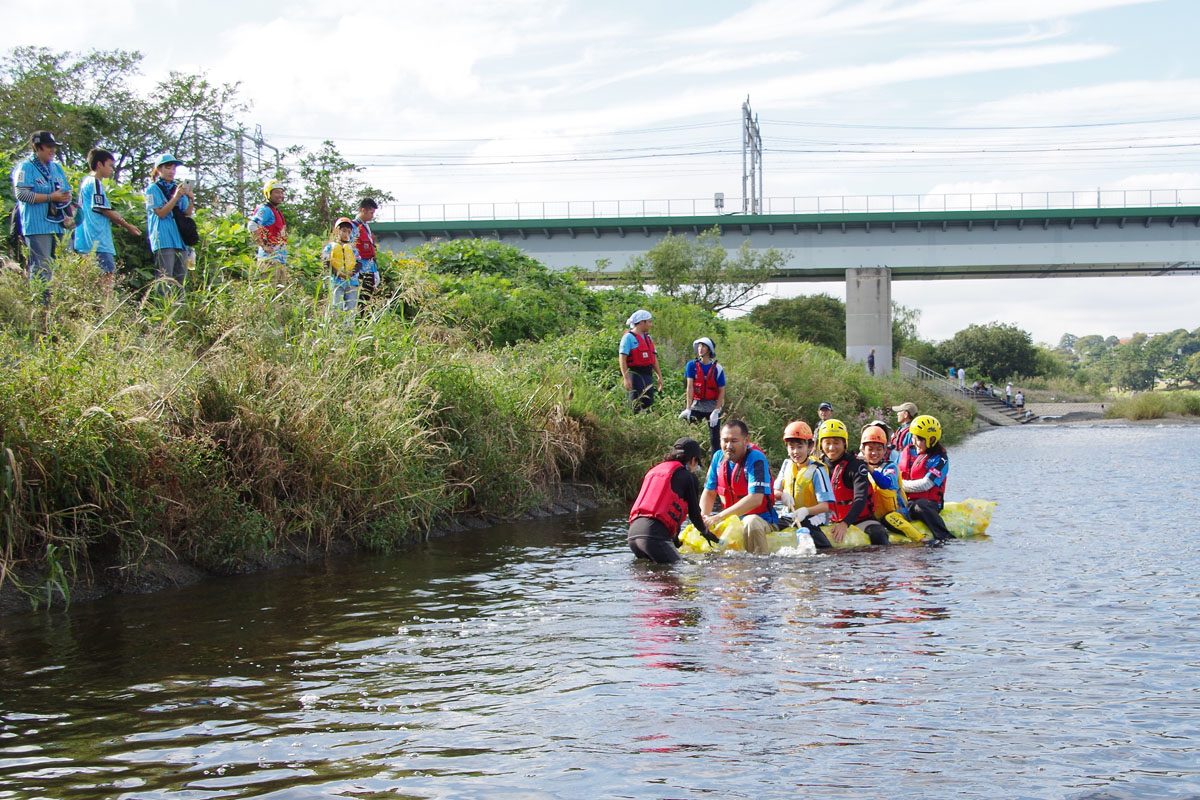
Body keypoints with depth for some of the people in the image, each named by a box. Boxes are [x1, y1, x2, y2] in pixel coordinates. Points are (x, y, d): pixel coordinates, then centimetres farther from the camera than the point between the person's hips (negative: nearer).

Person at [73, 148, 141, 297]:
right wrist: (127, 226, -3)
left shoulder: (85, 181, 21)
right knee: (107, 273, -14)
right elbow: (104, 210, -11)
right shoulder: (95, 183, -9)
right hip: (98, 239, -10)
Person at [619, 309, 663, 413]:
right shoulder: (629, 337, -7)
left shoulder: (648, 338, 18)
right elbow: (622, 358, -14)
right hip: (635, 375, -8)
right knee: (636, 407, -8)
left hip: (647, 376, 8)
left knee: (649, 405, 6)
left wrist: (660, 376, 17)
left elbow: (654, 358, 22)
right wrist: (626, 378, -21)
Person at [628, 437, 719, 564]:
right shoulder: (688, 477, 8)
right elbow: (694, 513, 14)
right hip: (654, 533, -7)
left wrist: (675, 539, 43)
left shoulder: (653, 471, 29)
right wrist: (704, 531, 36)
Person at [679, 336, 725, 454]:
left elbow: (721, 391, -6)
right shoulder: (692, 365, -2)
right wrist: (688, 408, -14)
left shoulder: (717, 368, -6)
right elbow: (690, 387, -7)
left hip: (713, 405, -1)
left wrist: (716, 411, -13)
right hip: (696, 404, 1)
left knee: (714, 438, -1)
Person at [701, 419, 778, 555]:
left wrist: (720, 517, -33)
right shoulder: (719, 457, 3)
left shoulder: (756, 459, -18)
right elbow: (709, 493, 9)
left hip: (762, 519, -6)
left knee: (751, 522, -38)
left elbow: (755, 499, -29)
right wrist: (704, 518, -13)